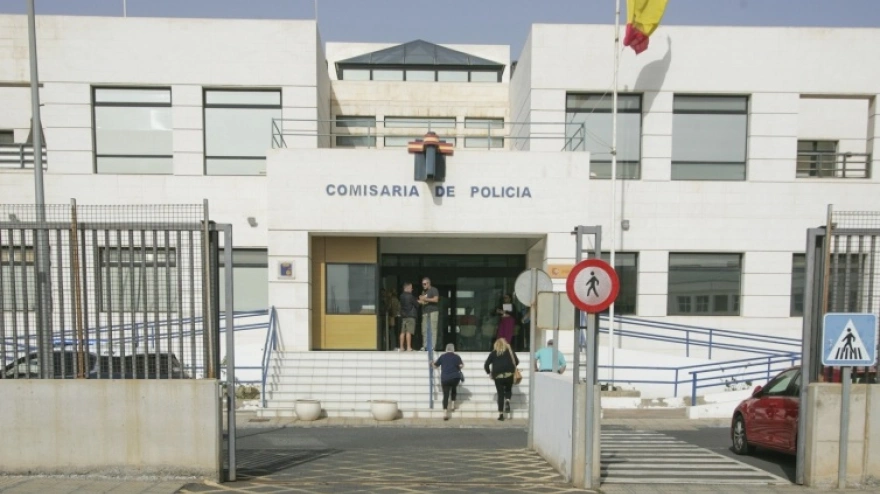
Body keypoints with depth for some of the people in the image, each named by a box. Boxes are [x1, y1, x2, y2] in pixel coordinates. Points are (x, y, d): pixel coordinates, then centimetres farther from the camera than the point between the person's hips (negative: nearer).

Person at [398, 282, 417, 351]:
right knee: (408, 332, -8)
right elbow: (416, 305, -7)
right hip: (410, 316, -7)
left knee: (402, 332, 7)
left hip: (403, 315, 7)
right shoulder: (410, 296, -11)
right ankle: (408, 347, -10)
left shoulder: (401, 296, 11)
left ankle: (401, 347, 9)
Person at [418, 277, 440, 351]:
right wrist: (420, 301, 5)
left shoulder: (434, 290, 0)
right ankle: (425, 346, 2)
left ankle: (432, 346, -10)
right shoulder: (423, 291, 21)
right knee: (424, 330, -1)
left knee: (433, 329, -10)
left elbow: (436, 299, -13)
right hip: (425, 312, 6)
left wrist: (425, 299, -12)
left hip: (433, 311, -6)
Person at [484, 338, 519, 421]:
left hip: (498, 376, 0)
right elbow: (517, 361, 5)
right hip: (509, 375, 0)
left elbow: (486, 365, 4)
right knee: (508, 389, 23)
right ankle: (507, 401, -7)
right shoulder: (510, 351, 8)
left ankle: (501, 414, 2)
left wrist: (489, 373, 16)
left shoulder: (493, 353, 8)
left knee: (500, 394, 6)